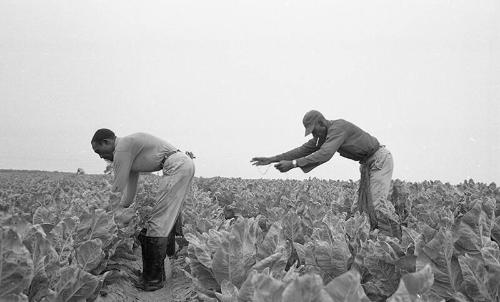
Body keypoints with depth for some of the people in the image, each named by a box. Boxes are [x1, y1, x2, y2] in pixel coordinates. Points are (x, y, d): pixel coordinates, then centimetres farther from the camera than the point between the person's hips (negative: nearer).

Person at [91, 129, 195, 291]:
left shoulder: (122, 147, -7)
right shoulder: (130, 149, 24)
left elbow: (117, 187, -4)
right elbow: (131, 186, 26)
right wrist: (122, 208, 21)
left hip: (177, 166, -11)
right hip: (184, 164, 11)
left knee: (157, 221, -8)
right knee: (167, 216, 22)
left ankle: (153, 279, -4)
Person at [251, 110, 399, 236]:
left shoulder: (338, 127, -25)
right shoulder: (323, 135, 5)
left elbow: (325, 154, -38)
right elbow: (304, 149, 3)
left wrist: (293, 164, -40)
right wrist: (272, 159, -4)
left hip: (380, 159, -10)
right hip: (368, 163, 10)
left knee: (376, 202, -16)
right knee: (364, 204, 5)